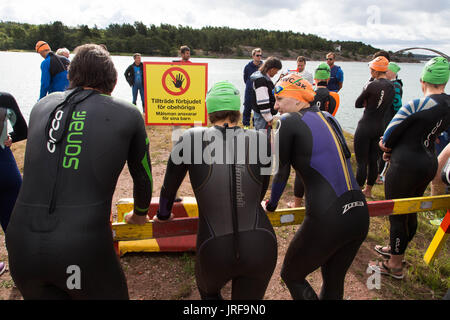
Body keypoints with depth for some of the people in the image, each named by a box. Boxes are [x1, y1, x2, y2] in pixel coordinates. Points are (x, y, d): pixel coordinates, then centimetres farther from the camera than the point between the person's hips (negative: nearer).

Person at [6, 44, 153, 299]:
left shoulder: (43, 105, 12)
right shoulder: (128, 115, 3)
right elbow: (143, 175, 15)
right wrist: (140, 214, 36)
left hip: (21, 243, 4)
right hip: (85, 248, -3)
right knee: (113, 293, 23)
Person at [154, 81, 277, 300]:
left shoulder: (192, 138, -5)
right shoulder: (261, 140, 0)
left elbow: (169, 187, 8)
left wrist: (162, 215, 29)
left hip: (216, 255, -1)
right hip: (261, 247, 1)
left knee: (208, 291, 35)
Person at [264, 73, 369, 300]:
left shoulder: (288, 121, -4)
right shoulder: (328, 118, 15)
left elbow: (280, 172, -1)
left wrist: (271, 205, 16)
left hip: (327, 221, -7)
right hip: (360, 215, 7)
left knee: (291, 276, 18)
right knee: (334, 284, 25)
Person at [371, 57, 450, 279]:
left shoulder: (415, 106, -20)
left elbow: (387, 139, -13)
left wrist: (387, 147, 10)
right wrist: (394, 151, 8)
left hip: (406, 166, -8)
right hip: (429, 163, 9)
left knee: (397, 214, 5)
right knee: (410, 212, 22)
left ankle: (394, 266, 20)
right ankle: (397, 249, 43)